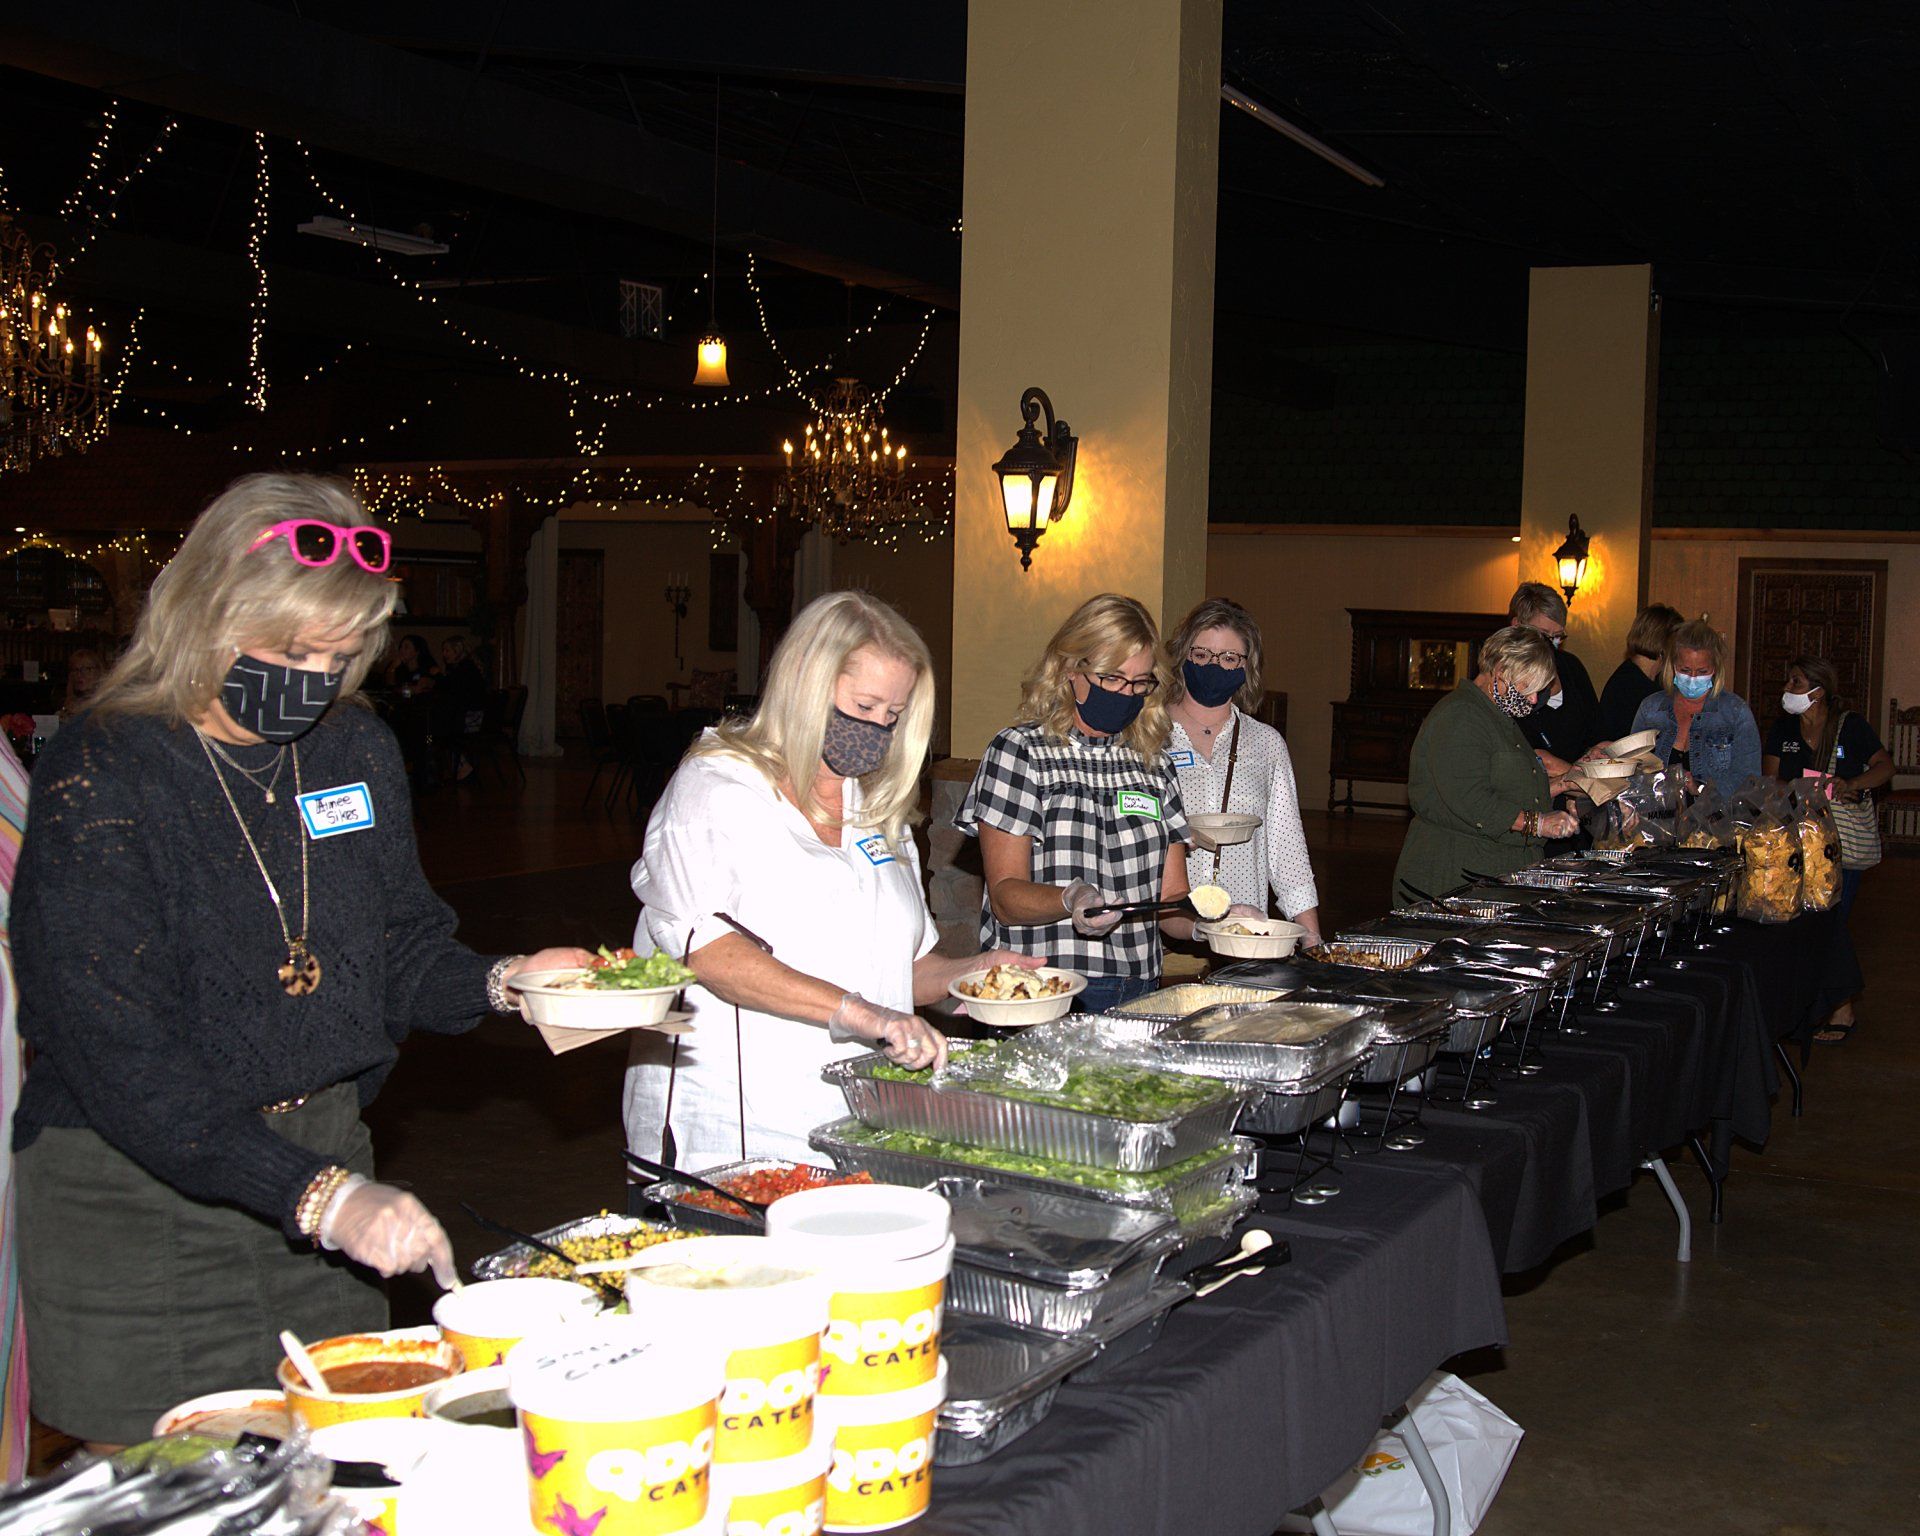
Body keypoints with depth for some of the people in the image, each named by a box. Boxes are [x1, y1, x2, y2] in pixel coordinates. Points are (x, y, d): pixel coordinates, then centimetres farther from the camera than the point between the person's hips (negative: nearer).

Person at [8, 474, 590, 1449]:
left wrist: (498, 983, -11)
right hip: (139, 1197, -5)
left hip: (327, 1163, 6)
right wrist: (319, 1195, -31)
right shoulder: (102, 780, -17)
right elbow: (119, 1055, -23)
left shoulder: (358, 752, 3)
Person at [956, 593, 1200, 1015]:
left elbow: (1171, 901, 15)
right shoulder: (1019, 752, 2)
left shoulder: (1154, 765, 18)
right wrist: (1069, 900, -24)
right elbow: (1005, 895, -5)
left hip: (1139, 996, 4)